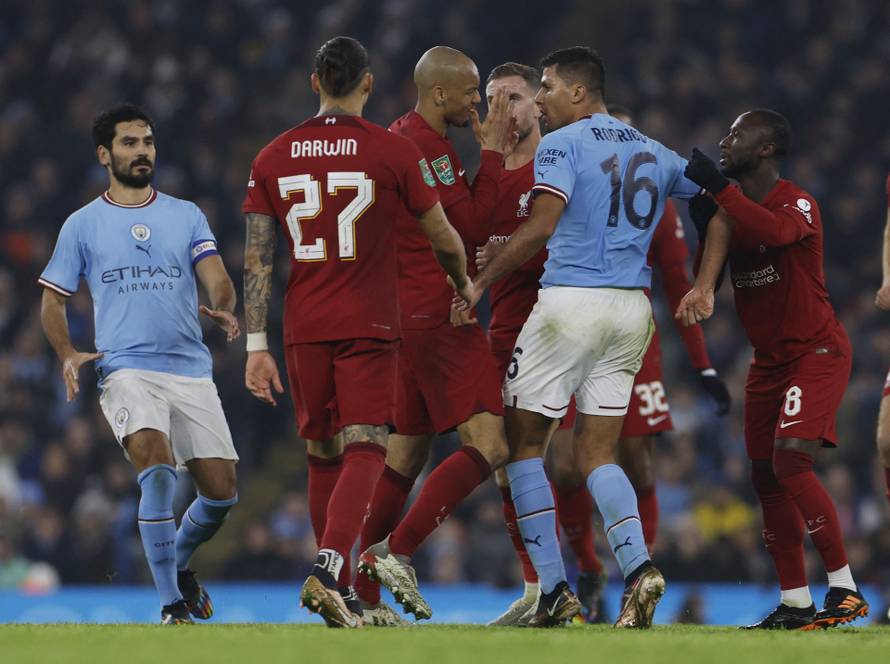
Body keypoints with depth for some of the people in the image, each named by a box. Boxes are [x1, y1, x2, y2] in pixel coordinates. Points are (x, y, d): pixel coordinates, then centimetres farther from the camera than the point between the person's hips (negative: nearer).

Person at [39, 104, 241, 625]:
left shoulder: (186, 216, 13)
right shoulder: (83, 225, 9)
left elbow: (217, 277, 2)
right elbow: (53, 300, 14)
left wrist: (224, 309, -22)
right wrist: (68, 355, -4)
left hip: (192, 371, 3)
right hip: (127, 369, -3)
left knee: (222, 493, 0)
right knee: (157, 467, -27)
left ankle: (179, 561, 33)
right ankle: (172, 603, -22)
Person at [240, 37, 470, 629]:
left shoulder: (274, 158, 5)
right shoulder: (394, 152, -3)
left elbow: (257, 258, 3)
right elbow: (442, 237, 5)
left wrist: (257, 346, 5)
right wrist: (465, 285, 26)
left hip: (304, 330, 4)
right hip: (369, 326, -4)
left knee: (323, 455, 15)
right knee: (364, 450, -7)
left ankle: (341, 589, 20)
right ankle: (328, 570, -28)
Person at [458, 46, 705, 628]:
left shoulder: (562, 145, -5)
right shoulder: (655, 154, 15)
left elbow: (540, 229, -16)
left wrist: (481, 283, -9)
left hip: (572, 301, -6)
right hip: (634, 309, 6)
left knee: (522, 442, 6)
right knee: (597, 453, 11)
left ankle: (555, 590, -2)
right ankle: (638, 567, -14)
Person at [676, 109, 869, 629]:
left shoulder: (798, 203, -15)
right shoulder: (733, 209, 11)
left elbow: (777, 231, -37)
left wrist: (717, 187, -35)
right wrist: (701, 289, -19)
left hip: (818, 352, -9)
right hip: (769, 360, 9)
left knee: (792, 461, -22)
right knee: (767, 478, 5)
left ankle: (845, 588, -17)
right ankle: (795, 603, 11)